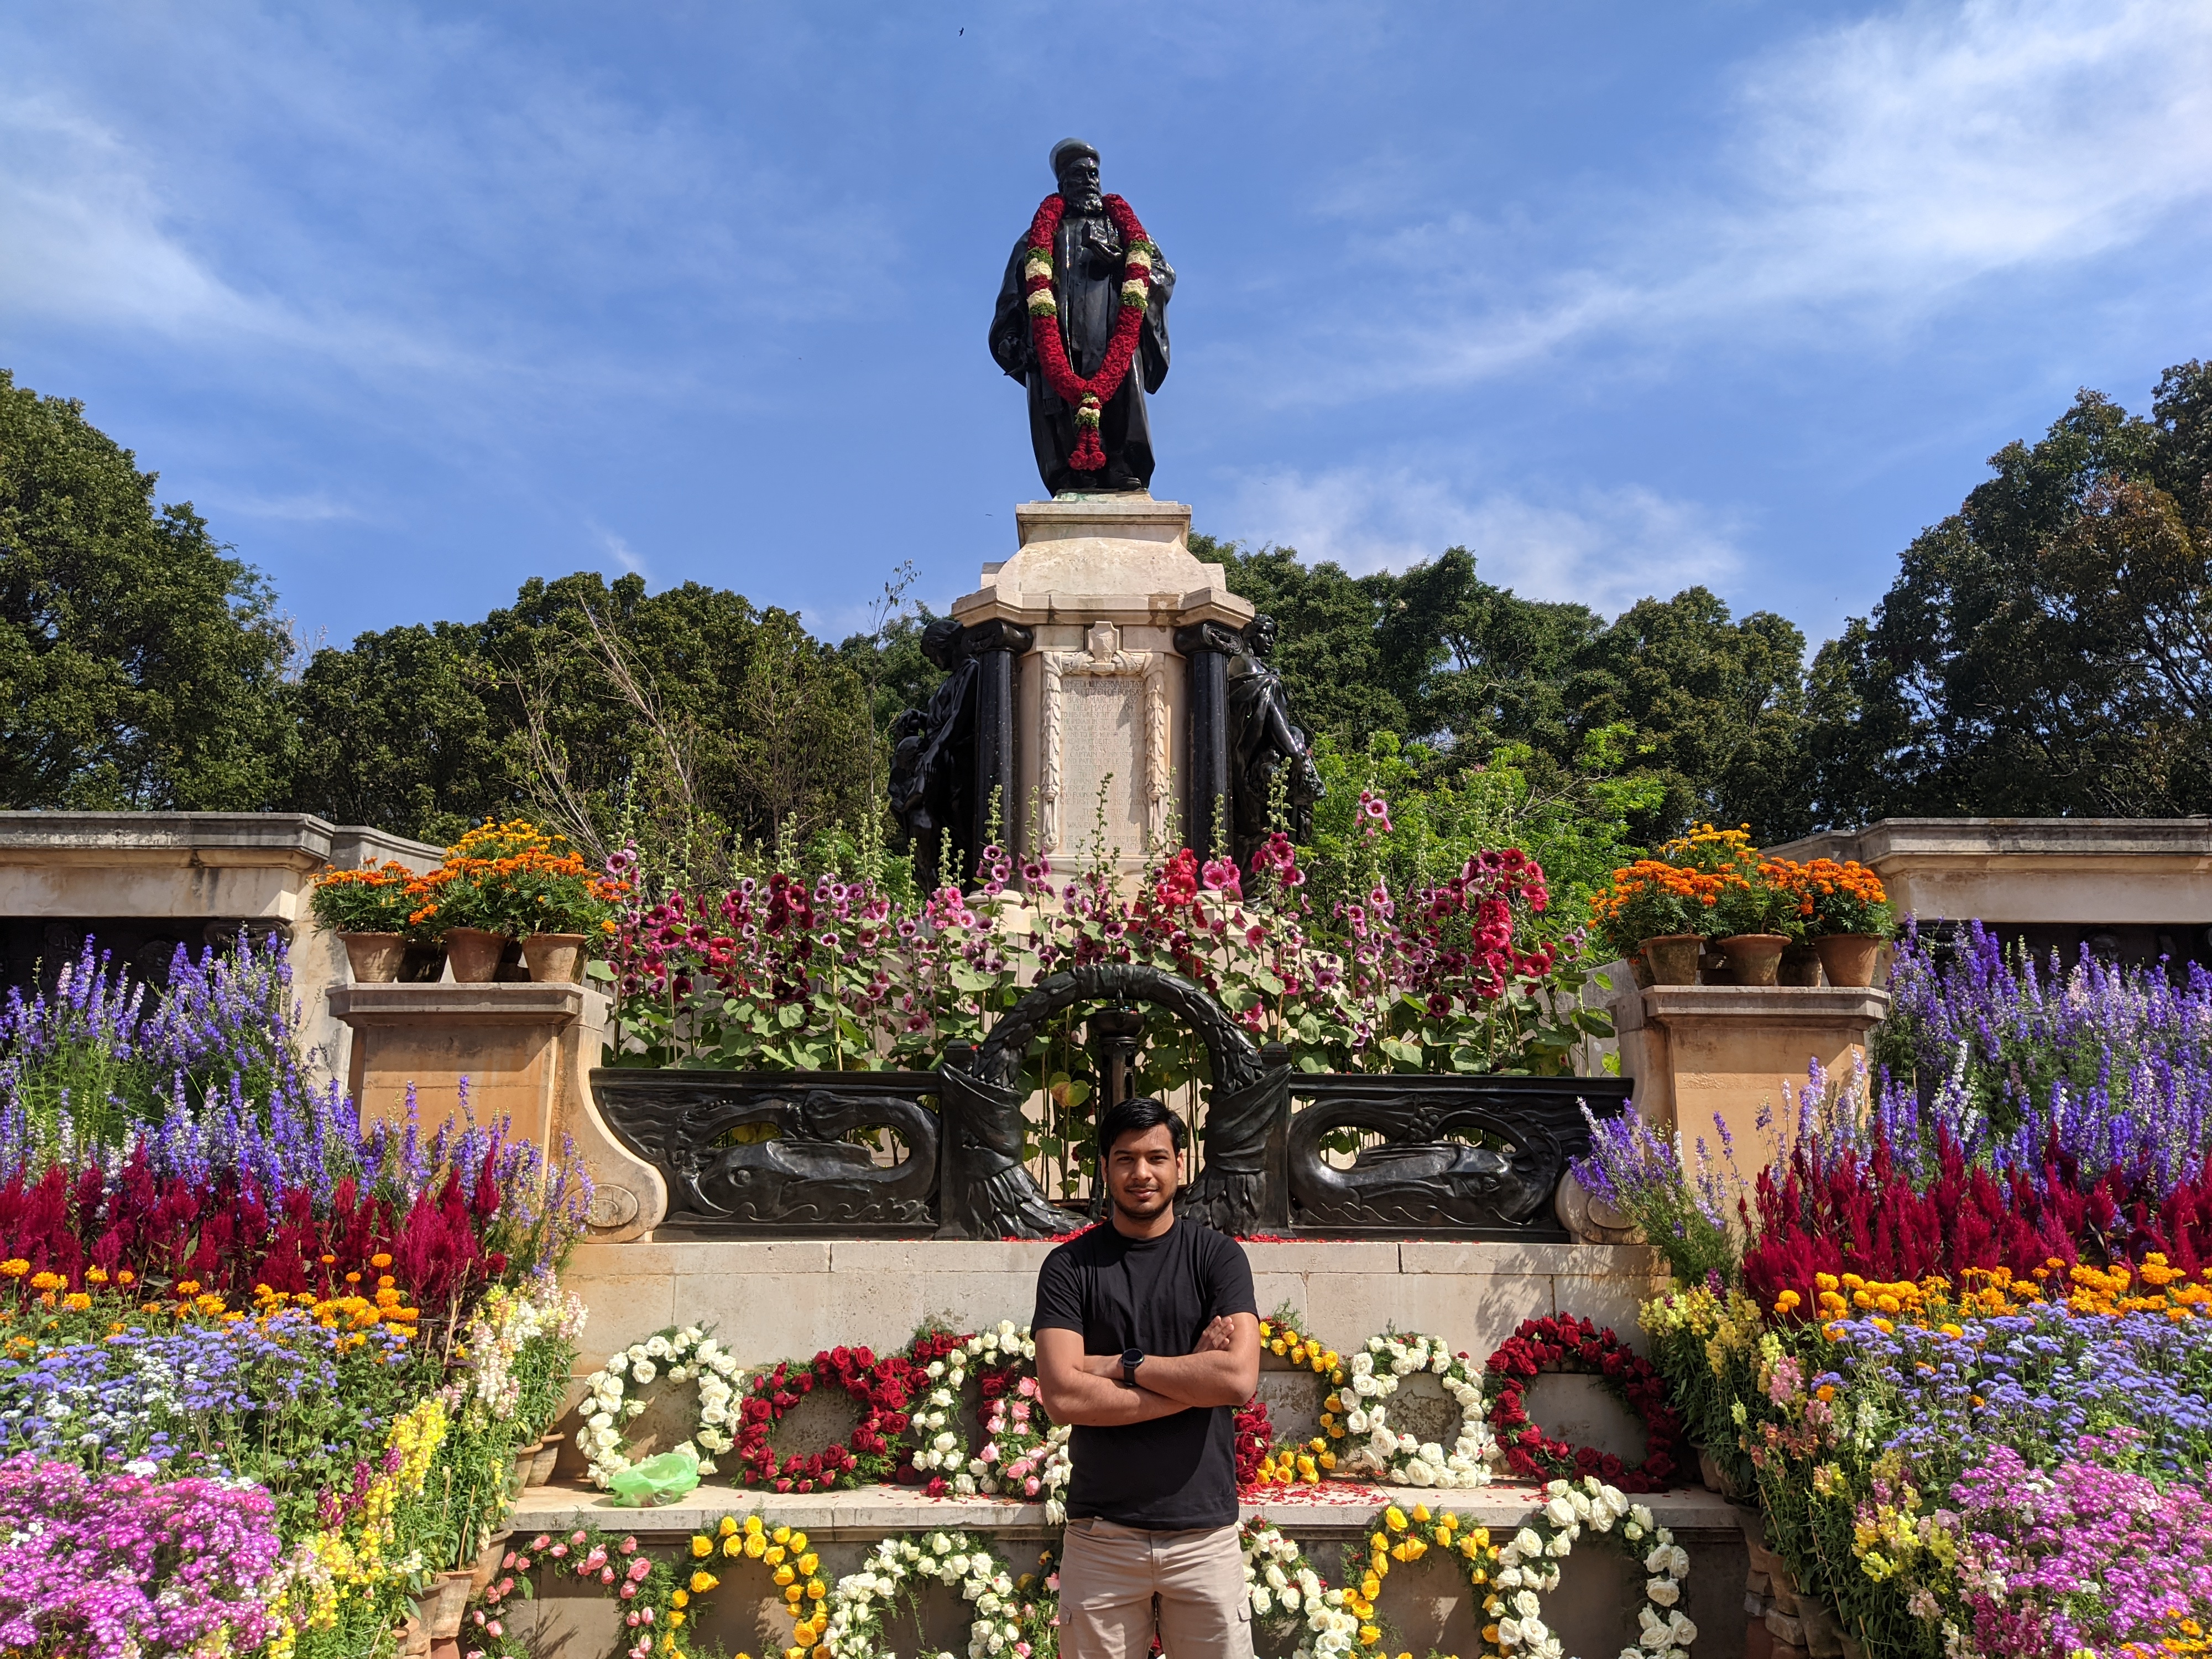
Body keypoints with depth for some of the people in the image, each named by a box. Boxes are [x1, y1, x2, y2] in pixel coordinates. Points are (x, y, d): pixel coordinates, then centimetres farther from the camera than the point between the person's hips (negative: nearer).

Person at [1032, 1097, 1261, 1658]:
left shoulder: (1218, 1257, 0)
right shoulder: (1069, 1267, -2)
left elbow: (1240, 1377, -14)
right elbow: (1062, 1396, -14)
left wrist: (1123, 1365, -12)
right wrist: (1192, 1377, -12)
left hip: (1205, 1532, 0)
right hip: (1102, 1534, 0)